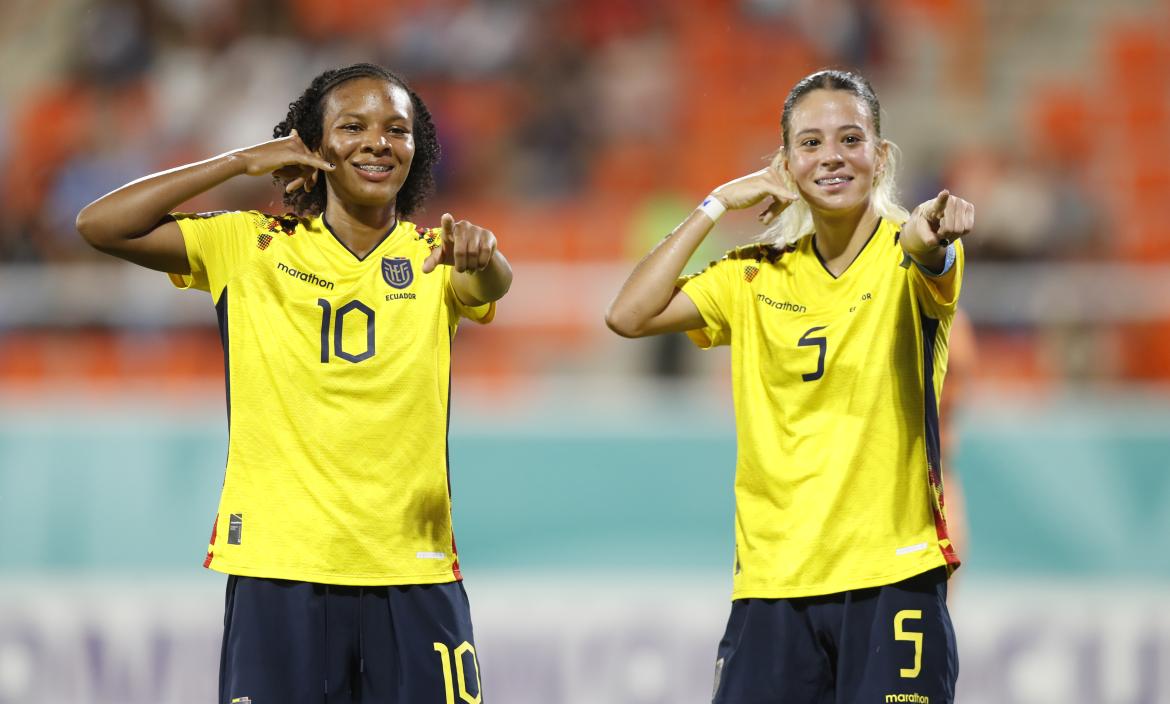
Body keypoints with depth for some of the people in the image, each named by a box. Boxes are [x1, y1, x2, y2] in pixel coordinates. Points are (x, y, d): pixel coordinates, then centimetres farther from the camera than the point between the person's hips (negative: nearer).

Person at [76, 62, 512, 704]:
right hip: (278, 573, -1)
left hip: (412, 574, 1)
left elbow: (491, 284, -16)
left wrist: (482, 259, -41)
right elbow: (100, 225, -2)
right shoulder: (250, 247, 5)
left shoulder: (434, 254, 6)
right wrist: (243, 162, -4)